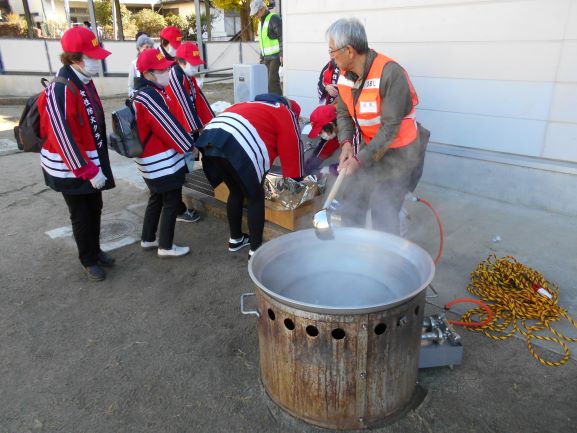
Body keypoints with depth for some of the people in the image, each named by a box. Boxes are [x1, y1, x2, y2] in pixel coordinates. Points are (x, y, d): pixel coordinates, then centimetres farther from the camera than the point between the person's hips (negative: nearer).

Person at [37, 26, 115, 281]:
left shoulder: (85, 83, 4)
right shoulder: (60, 92, -25)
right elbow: (65, 139, -24)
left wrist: (97, 165, 16)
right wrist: (89, 171, -19)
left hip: (91, 163, 8)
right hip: (71, 169, -8)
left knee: (95, 209, 19)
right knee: (81, 215, 8)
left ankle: (95, 251, 38)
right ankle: (88, 261, 26)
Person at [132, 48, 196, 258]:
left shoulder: (143, 92, 11)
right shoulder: (151, 96, -22)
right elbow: (168, 125, -20)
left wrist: (186, 142, 15)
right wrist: (189, 146, -9)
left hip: (150, 157, 10)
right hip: (162, 161, -10)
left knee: (156, 198, 21)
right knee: (171, 202, 2)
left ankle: (148, 239, 34)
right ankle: (166, 246, 13)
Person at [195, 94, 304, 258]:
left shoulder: (254, 105, 40)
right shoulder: (287, 114, 19)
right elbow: (292, 147, 15)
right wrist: (295, 176, 28)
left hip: (210, 138, 8)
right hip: (238, 146, -8)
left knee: (236, 192, 25)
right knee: (256, 197, 10)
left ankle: (235, 239, 38)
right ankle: (256, 250, 17)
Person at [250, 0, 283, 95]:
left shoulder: (274, 19, -9)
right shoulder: (261, 22, 19)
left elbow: (282, 37, -15)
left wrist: (282, 54, -21)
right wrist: (262, 57, 21)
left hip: (276, 56, -8)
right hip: (267, 57, 8)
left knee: (273, 80, -15)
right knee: (271, 80, 6)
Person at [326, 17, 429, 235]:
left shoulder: (390, 73, -26)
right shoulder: (345, 74, -3)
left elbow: (390, 127, -25)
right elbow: (343, 112, 4)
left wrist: (361, 159, -24)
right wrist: (346, 142, -14)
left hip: (398, 151, -7)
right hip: (368, 146, 7)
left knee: (383, 216, -7)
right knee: (351, 206, 11)